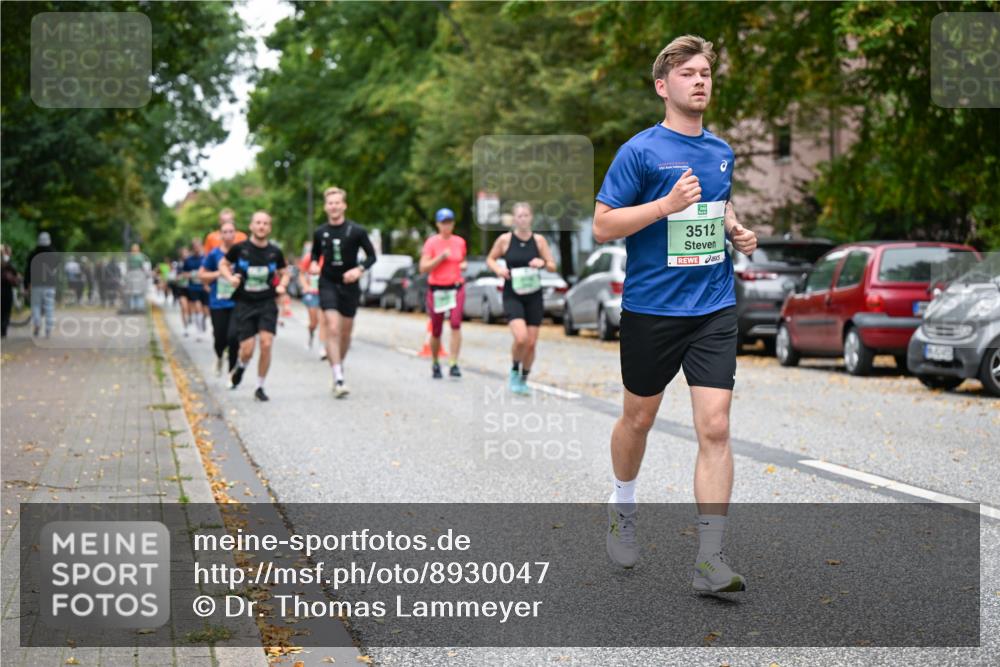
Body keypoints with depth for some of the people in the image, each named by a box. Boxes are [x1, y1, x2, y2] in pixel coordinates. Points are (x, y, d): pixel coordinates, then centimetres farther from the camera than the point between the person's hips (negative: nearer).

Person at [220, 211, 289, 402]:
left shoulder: (275, 252, 2)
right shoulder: (239, 248, -4)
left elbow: (284, 273, 17)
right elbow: (223, 264, 11)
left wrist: (282, 285, -3)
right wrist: (230, 278, -8)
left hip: (267, 304, 1)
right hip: (244, 304, -1)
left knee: (266, 344, -14)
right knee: (247, 349, -5)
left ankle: (260, 387, 3)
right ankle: (240, 367, 34)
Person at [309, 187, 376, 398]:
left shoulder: (356, 231, -6)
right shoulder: (320, 232, 1)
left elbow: (371, 255, 0)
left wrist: (359, 269, -17)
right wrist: (314, 264, -5)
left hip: (349, 285, 0)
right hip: (328, 284, 0)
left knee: (345, 332, 10)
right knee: (332, 329, -15)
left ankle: (339, 365, 35)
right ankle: (338, 379, -19)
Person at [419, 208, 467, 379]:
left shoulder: (460, 242, 7)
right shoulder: (431, 243, -4)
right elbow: (423, 268, -10)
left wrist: (463, 265, 3)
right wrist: (441, 257, -18)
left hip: (456, 288, 2)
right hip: (436, 289, -2)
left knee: (456, 324, -19)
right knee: (436, 331, 7)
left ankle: (453, 365, -19)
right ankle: (435, 364, 29)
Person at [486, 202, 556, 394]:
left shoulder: (539, 240, 2)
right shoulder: (505, 239, -3)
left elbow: (553, 266, 6)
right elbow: (490, 259, 10)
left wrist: (542, 263, -16)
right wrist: (498, 269, -11)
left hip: (534, 296, 3)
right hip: (512, 296, -3)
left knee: (531, 343, 3)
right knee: (521, 338, -22)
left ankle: (524, 380, 24)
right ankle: (514, 370, 7)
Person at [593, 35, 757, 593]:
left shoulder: (723, 152, 9)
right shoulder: (640, 151, -8)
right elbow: (602, 226, -11)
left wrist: (737, 231, 6)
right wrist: (667, 204, -21)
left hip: (714, 309, 3)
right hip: (651, 309, -3)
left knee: (715, 427, -8)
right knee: (639, 418, 13)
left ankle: (711, 559, -6)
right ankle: (623, 508, 42)